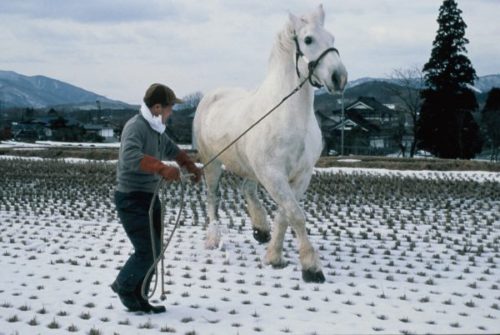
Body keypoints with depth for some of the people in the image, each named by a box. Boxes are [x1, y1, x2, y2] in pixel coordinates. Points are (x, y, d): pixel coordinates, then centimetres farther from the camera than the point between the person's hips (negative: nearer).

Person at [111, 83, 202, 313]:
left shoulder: (156, 128, 10)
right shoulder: (135, 127, -20)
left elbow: (171, 149, 30)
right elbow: (130, 156, -39)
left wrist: (190, 166, 18)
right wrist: (162, 168, -48)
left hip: (149, 197, 9)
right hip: (131, 199, -9)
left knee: (154, 250, 11)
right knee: (148, 250, -10)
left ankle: (138, 299, 23)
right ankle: (123, 286, 14)